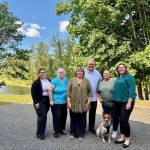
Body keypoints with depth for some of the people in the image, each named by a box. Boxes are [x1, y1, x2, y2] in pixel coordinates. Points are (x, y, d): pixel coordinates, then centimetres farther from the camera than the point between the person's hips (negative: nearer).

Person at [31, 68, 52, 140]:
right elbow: (33, 93, -9)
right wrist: (36, 102, -15)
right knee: (41, 116, -7)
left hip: (47, 101, 5)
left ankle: (42, 132, 24)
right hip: (39, 101, -5)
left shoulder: (49, 81, 9)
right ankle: (40, 133, 8)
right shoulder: (36, 82, -7)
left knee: (44, 116, 10)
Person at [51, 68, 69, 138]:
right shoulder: (54, 81, -12)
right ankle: (56, 131, 14)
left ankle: (61, 129, 29)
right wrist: (51, 100, -14)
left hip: (64, 102, 6)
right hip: (56, 102, -5)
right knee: (57, 116, -2)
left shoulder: (66, 79, 4)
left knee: (64, 116, 12)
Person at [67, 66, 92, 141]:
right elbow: (69, 92, 2)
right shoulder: (72, 80, 3)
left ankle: (80, 134, 22)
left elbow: (90, 92, 4)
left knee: (82, 120, 8)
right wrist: (68, 102, -4)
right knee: (73, 119, 10)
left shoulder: (86, 81, 4)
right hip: (73, 104, 0)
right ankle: (72, 133, 27)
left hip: (83, 105, 0)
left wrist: (88, 102, -2)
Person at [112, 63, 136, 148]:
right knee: (118, 119, 10)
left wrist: (129, 102, -20)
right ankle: (122, 137, 24)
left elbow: (132, 90, -14)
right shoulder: (117, 78, 14)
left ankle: (127, 138, 12)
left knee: (124, 120, -7)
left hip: (126, 101, -7)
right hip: (117, 102, 7)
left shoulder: (129, 77, -8)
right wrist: (114, 100, 16)